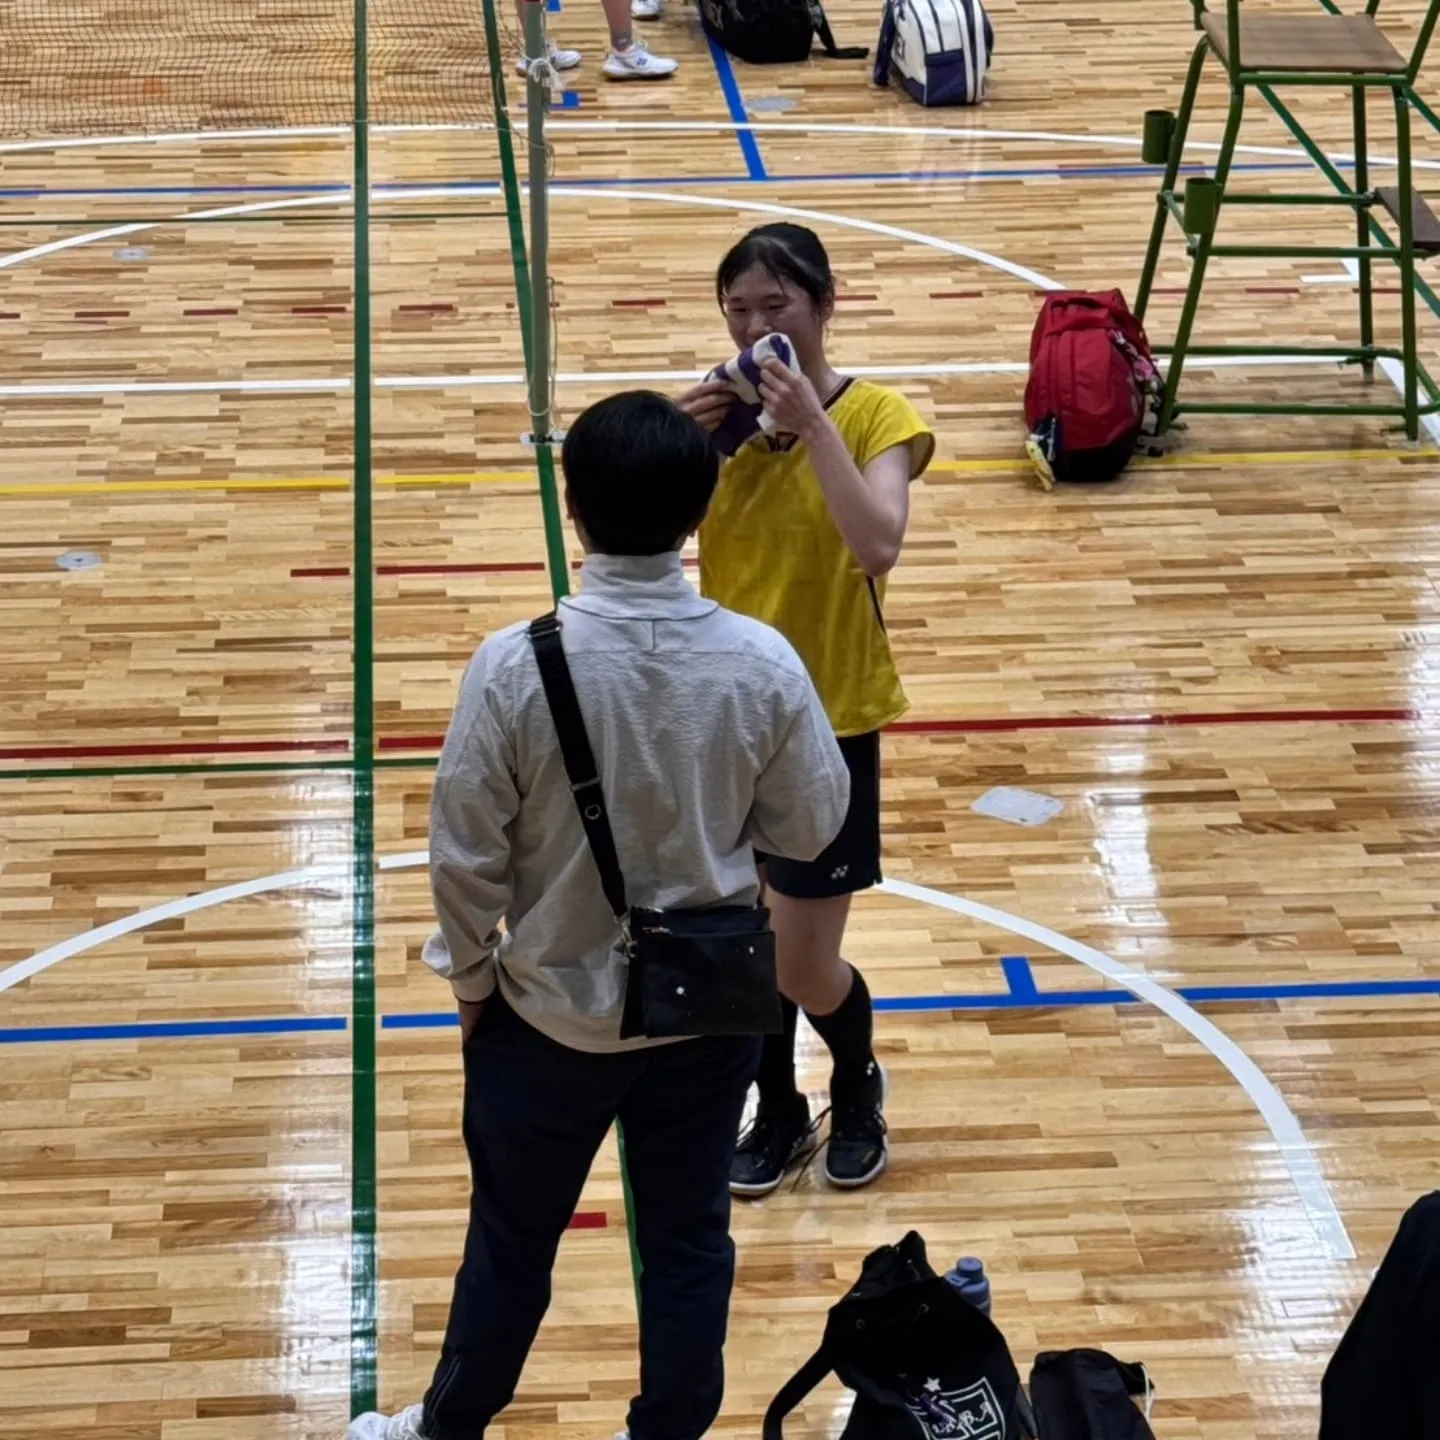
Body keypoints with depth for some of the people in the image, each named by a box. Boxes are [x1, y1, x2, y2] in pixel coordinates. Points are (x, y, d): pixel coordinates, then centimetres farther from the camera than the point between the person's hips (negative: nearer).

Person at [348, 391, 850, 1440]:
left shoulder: (516, 665, -23)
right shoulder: (762, 663, -17)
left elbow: (467, 854, -15)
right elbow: (812, 827, -4)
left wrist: (471, 975, 2)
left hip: (554, 1010, -1)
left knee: (514, 1241, 19)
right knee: (689, 1241, 18)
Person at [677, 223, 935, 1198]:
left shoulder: (876, 416, -11)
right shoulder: (723, 408, 0)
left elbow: (878, 543, -28)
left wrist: (812, 422, -30)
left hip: (830, 723, -4)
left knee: (804, 967, 2)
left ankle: (859, 1087, 33)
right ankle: (780, 1115, 34)